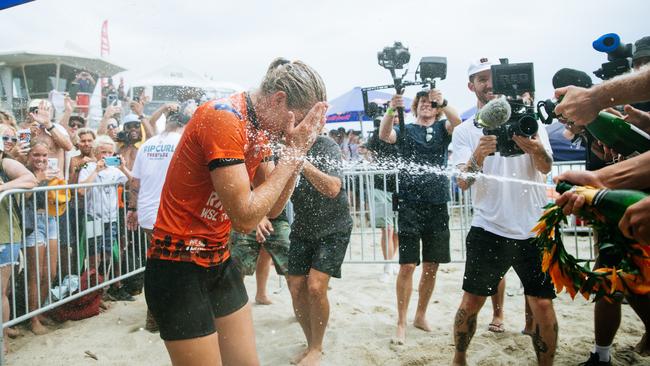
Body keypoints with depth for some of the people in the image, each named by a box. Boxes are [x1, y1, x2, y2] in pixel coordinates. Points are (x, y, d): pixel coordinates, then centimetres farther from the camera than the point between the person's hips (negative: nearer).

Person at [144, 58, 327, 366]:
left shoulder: (260, 129, 4)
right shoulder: (223, 118, -22)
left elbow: (272, 208, 5)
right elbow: (246, 216, -25)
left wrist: (298, 150, -6)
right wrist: (292, 152, -18)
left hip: (220, 262, 8)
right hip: (179, 267, -8)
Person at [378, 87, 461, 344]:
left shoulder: (442, 128, 11)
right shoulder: (405, 130, 7)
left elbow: (457, 123, -11)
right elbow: (384, 135, -14)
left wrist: (443, 102, -29)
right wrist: (392, 109, -31)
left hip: (438, 204, 3)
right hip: (410, 204, -2)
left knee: (431, 266, 9)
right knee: (407, 265, -4)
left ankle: (421, 316, 26)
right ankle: (401, 323, 7)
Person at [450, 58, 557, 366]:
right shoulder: (464, 131, 4)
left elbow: (546, 167, -9)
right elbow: (462, 182, -9)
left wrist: (535, 148, -32)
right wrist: (478, 156, -30)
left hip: (534, 229, 1)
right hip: (489, 230, 0)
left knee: (543, 304, 2)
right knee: (471, 301, 4)